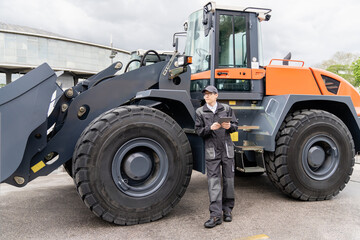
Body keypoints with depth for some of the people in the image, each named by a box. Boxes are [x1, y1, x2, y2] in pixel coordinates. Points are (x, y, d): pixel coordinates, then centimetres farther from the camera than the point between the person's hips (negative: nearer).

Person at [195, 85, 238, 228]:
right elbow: (198, 131, 2)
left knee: (228, 179, 7)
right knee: (213, 180, -7)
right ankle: (216, 215, -7)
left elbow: (235, 126, 10)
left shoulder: (226, 109, 9)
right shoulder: (200, 112, 7)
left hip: (227, 149, 2)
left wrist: (229, 126, -13)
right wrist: (210, 128, -16)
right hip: (211, 150, -1)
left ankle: (227, 210, 22)